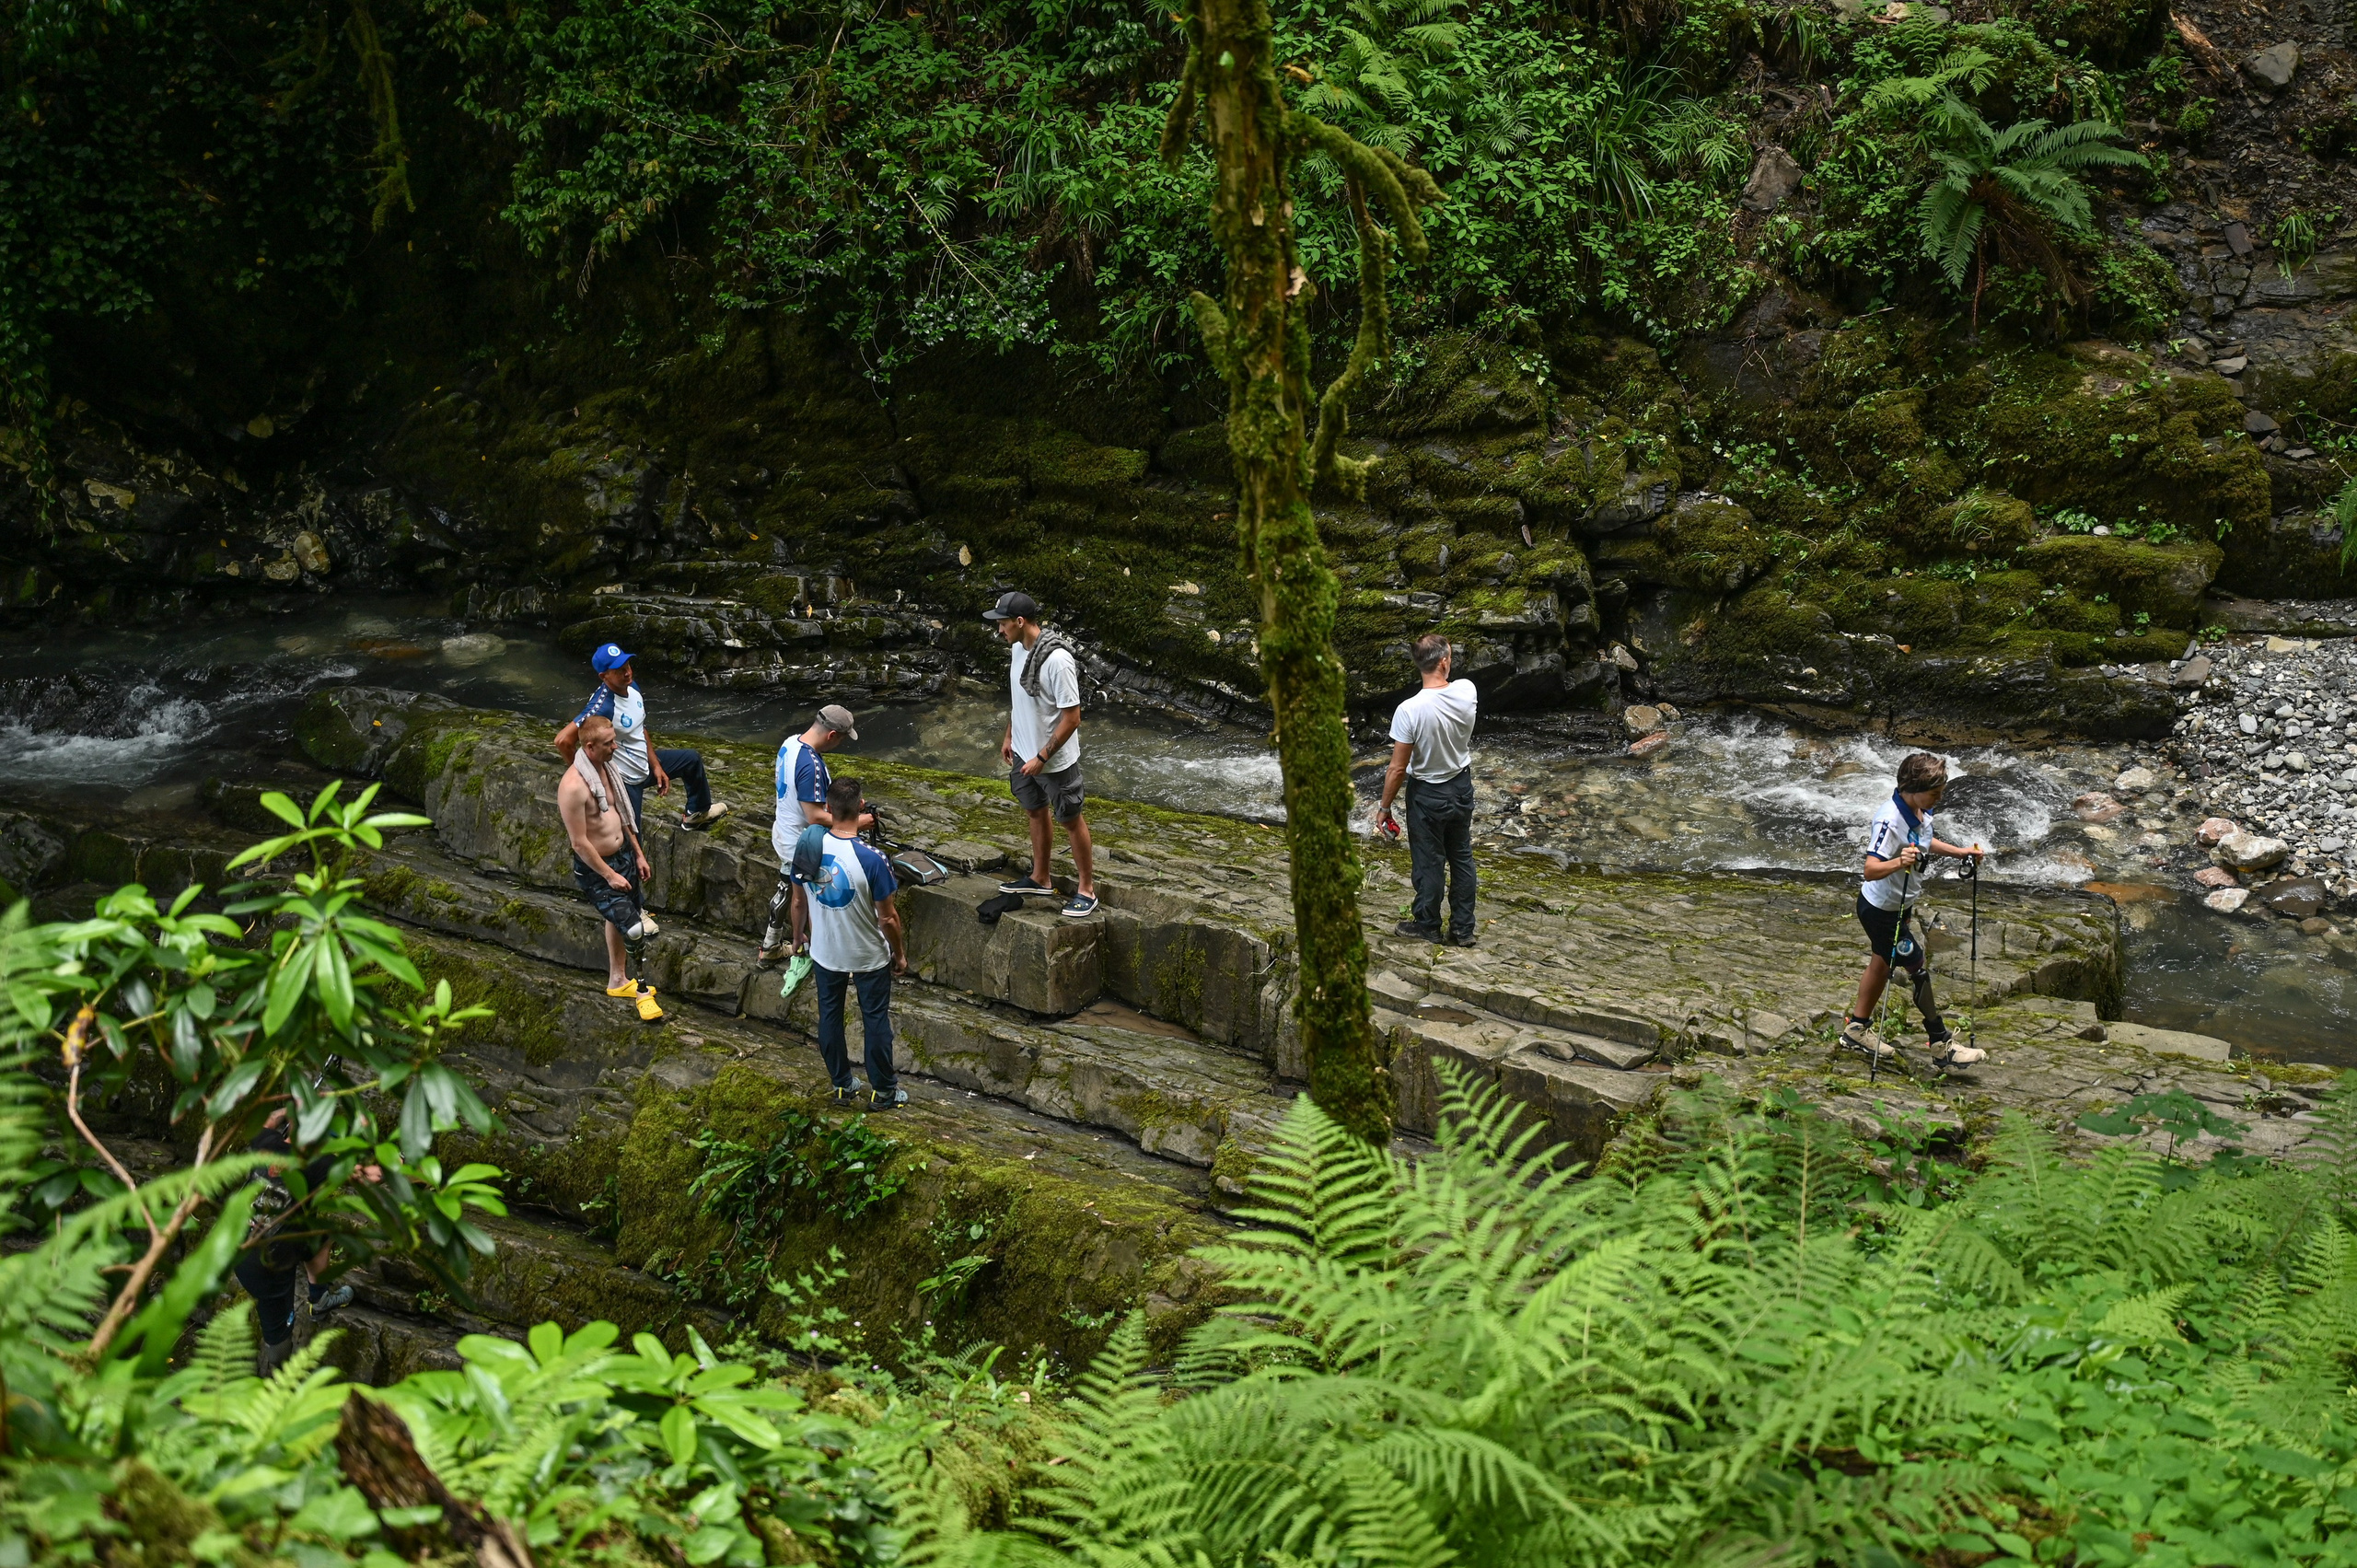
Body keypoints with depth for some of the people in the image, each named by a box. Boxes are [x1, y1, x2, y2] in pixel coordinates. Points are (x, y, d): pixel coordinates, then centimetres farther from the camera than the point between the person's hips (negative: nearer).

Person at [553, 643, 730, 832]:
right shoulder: (603, 706, -33)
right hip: (623, 781, -9)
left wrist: (656, 765, 7)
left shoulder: (632, 686, -6)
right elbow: (563, 740, -40)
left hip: (644, 765, 9)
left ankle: (697, 813, 42)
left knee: (692, 759, 22)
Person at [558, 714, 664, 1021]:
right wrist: (610, 875, -17)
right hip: (596, 869, -8)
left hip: (624, 855, 8)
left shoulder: (606, 767, -3)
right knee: (633, 930, -8)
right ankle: (641, 990, 12)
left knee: (617, 920, 23)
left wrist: (638, 854, 14)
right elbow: (580, 843, -24)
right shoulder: (573, 786, -30)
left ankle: (618, 979, 42)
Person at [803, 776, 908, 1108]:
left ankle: (840, 1084, 35)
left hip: (825, 953, 4)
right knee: (875, 1019, 14)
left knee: (830, 1016, 21)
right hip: (869, 956, -3)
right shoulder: (871, 860, -29)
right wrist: (900, 954, -1)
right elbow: (887, 918, -19)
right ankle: (883, 1090, 26)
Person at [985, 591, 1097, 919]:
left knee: (1071, 820, 7)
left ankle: (1086, 890, 20)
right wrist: (1009, 735, 18)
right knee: (1035, 812, 22)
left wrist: (1041, 758, -22)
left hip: (1055, 760, -8)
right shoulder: (1018, 649, -3)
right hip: (1024, 753, 8)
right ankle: (1040, 879, 39)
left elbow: (1071, 718, -26)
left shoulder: (1057, 660, -30)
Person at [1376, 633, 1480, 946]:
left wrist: (1384, 808, -8)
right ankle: (1463, 929, 28)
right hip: (1462, 788, 5)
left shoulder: (1409, 711, -29)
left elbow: (1397, 769, -20)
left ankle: (1427, 926, 30)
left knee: (1428, 862, 13)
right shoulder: (1467, 691, -17)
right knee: (1462, 859, 18)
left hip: (1427, 796, -4)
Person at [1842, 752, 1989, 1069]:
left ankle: (1856, 1029, 37)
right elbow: (1871, 869, -39)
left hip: (1901, 905, 10)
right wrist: (1899, 862, -56)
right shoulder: (1890, 820, -32)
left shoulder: (1920, 810, -3)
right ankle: (1942, 1046, 7)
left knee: (1882, 962, 21)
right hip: (1881, 909, -10)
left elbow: (1926, 842, 19)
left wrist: (1961, 852, 9)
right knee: (1918, 969, -3)